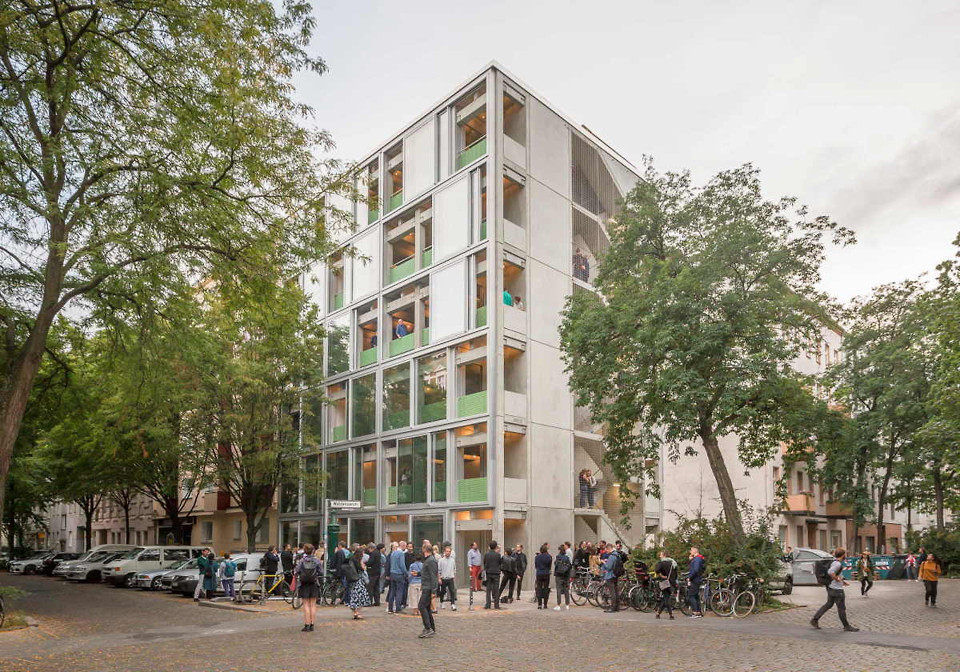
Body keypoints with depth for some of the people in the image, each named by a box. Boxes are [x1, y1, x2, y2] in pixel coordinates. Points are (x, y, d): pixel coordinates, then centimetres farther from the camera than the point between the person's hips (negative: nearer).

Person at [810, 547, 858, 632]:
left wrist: (842, 581, 20)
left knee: (829, 604, 15)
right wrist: (837, 579, -22)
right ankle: (847, 626, 17)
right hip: (837, 589, -10)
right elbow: (830, 572, -35)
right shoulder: (838, 564, -20)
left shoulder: (834, 562, 11)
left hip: (831, 588, 10)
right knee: (841, 608, 4)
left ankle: (815, 619, 15)